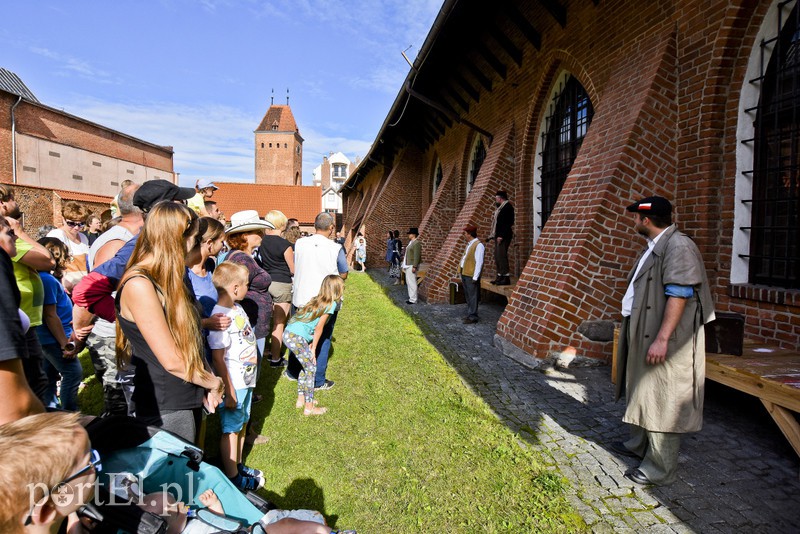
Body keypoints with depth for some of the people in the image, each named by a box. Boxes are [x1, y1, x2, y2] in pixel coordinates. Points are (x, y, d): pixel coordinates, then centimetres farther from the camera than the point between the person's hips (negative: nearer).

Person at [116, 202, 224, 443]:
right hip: (166, 407, -9)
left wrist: (206, 383, -1)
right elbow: (172, 361, -23)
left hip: (188, 398, 9)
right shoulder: (138, 285, -22)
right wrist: (214, 382, -8)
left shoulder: (165, 280, 7)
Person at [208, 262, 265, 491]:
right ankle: (232, 477, 27)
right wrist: (229, 391, -19)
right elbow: (218, 358, -23)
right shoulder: (220, 316, -25)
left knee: (242, 423, 22)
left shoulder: (237, 308, 3)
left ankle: (238, 465, 41)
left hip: (246, 380, 9)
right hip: (234, 385, -9)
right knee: (231, 429, 9)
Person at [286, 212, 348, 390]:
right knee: (322, 339, 10)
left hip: (301, 299, 4)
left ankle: (293, 372, 35)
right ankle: (318, 380, 18)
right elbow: (343, 275, -4)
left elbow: (295, 268, 8)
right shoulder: (335, 248, -15)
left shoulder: (299, 243, -6)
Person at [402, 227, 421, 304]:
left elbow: (417, 256, -20)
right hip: (408, 265, 11)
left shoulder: (416, 243, -15)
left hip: (412, 266, -11)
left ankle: (413, 300, -3)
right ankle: (411, 297, 25)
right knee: (408, 282, 16)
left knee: (412, 282, -8)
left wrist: (414, 267, -23)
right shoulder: (411, 242, 15)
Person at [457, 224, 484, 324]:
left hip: (471, 276, -9)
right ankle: (470, 314, 26)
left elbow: (479, 262, -18)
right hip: (464, 274, 9)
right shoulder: (469, 244, 15)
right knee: (468, 296, 16)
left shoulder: (478, 245, -14)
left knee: (472, 297, -2)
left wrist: (475, 277, -20)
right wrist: (461, 273, 16)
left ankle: (472, 317, 4)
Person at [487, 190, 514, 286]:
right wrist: (492, 235, 17)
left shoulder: (507, 207, -11)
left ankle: (506, 278, -11)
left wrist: (501, 236, -23)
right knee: (497, 256, 11)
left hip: (504, 236, -10)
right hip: (498, 236, 10)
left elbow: (507, 223, -19)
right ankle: (500, 277, 17)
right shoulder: (500, 208, 20)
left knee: (502, 255, -13)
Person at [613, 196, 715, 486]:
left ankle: (661, 469, 12)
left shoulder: (678, 246, -17)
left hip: (664, 342, -10)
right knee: (644, 394, 21)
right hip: (644, 337, 10)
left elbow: (679, 295, -25)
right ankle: (640, 444, 38)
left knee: (661, 402, 0)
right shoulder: (654, 247, 15)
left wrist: (662, 339, -28)